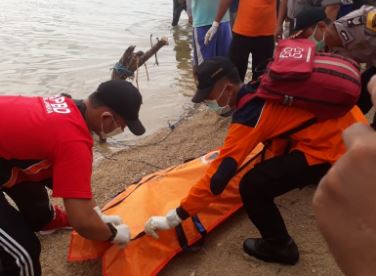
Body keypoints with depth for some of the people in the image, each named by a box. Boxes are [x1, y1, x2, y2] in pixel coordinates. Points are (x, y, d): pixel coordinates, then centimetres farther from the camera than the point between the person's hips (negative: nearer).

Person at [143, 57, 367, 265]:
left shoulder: (250, 115, -20)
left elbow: (218, 177, -23)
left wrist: (173, 218, -17)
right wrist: (275, 158, 32)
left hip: (335, 145, -10)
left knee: (253, 186, -12)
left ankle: (280, 246, 11)